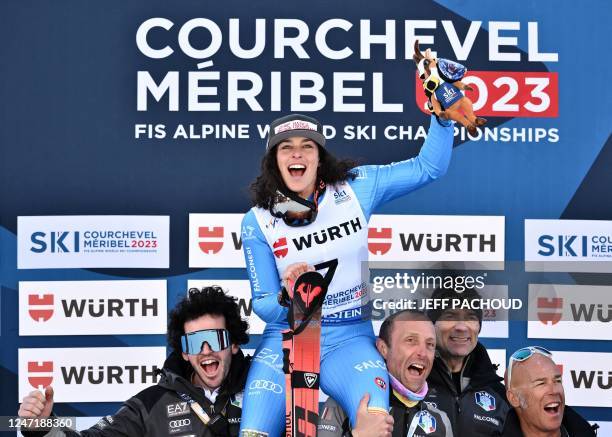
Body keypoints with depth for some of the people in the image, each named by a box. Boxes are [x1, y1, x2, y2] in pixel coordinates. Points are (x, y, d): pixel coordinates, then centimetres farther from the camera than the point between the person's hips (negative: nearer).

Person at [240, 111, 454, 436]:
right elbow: (263, 306, -1)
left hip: (350, 338, -1)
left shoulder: (354, 188, -2)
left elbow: (429, 167, 3)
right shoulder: (257, 221, -2)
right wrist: (288, 296, -23)